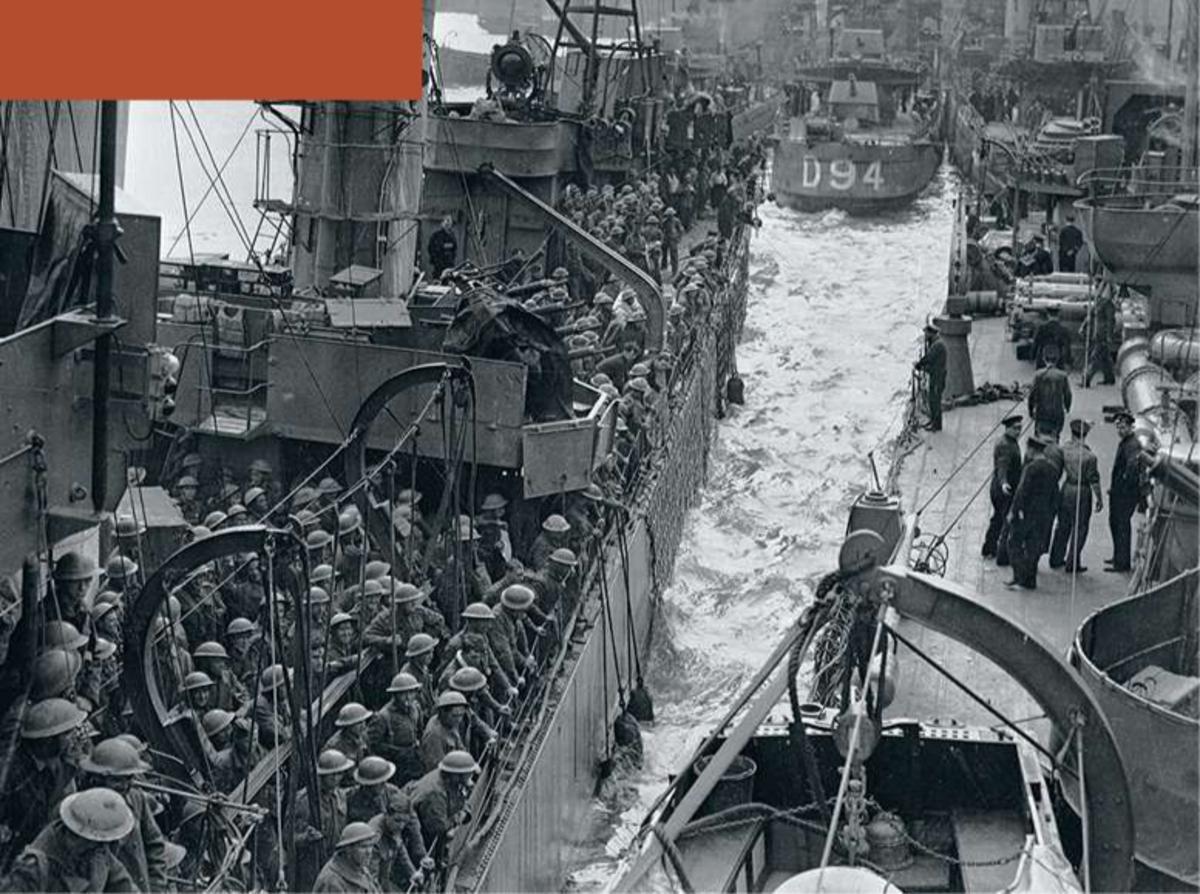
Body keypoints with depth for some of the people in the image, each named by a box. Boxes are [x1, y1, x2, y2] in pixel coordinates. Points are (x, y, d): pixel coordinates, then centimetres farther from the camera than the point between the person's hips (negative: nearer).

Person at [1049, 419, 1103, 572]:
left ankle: (1056, 559, 28)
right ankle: (1072, 564, 10)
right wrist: (1099, 498, -3)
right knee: (1079, 528, 7)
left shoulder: (1064, 449, -6)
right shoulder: (1089, 456, -17)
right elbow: (1094, 480, -13)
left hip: (1066, 489, 5)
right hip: (1082, 492, -5)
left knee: (1062, 526, 19)